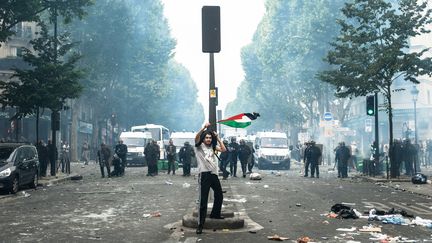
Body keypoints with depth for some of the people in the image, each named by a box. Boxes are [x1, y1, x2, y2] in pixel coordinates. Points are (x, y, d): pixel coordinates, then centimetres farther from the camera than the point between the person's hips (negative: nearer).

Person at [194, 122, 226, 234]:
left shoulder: (212, 146, 14)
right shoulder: (199, 146, -1)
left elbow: (224, 149, 3)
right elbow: (196, 137, -22)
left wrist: (217, 137, 1)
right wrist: (204, 127, -32)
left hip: (214, 174, 6)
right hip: (204, 174, -6)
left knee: (219, 195, 20)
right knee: (203, 200, -8)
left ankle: (215, 214, 42)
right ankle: (200, 224, -7)